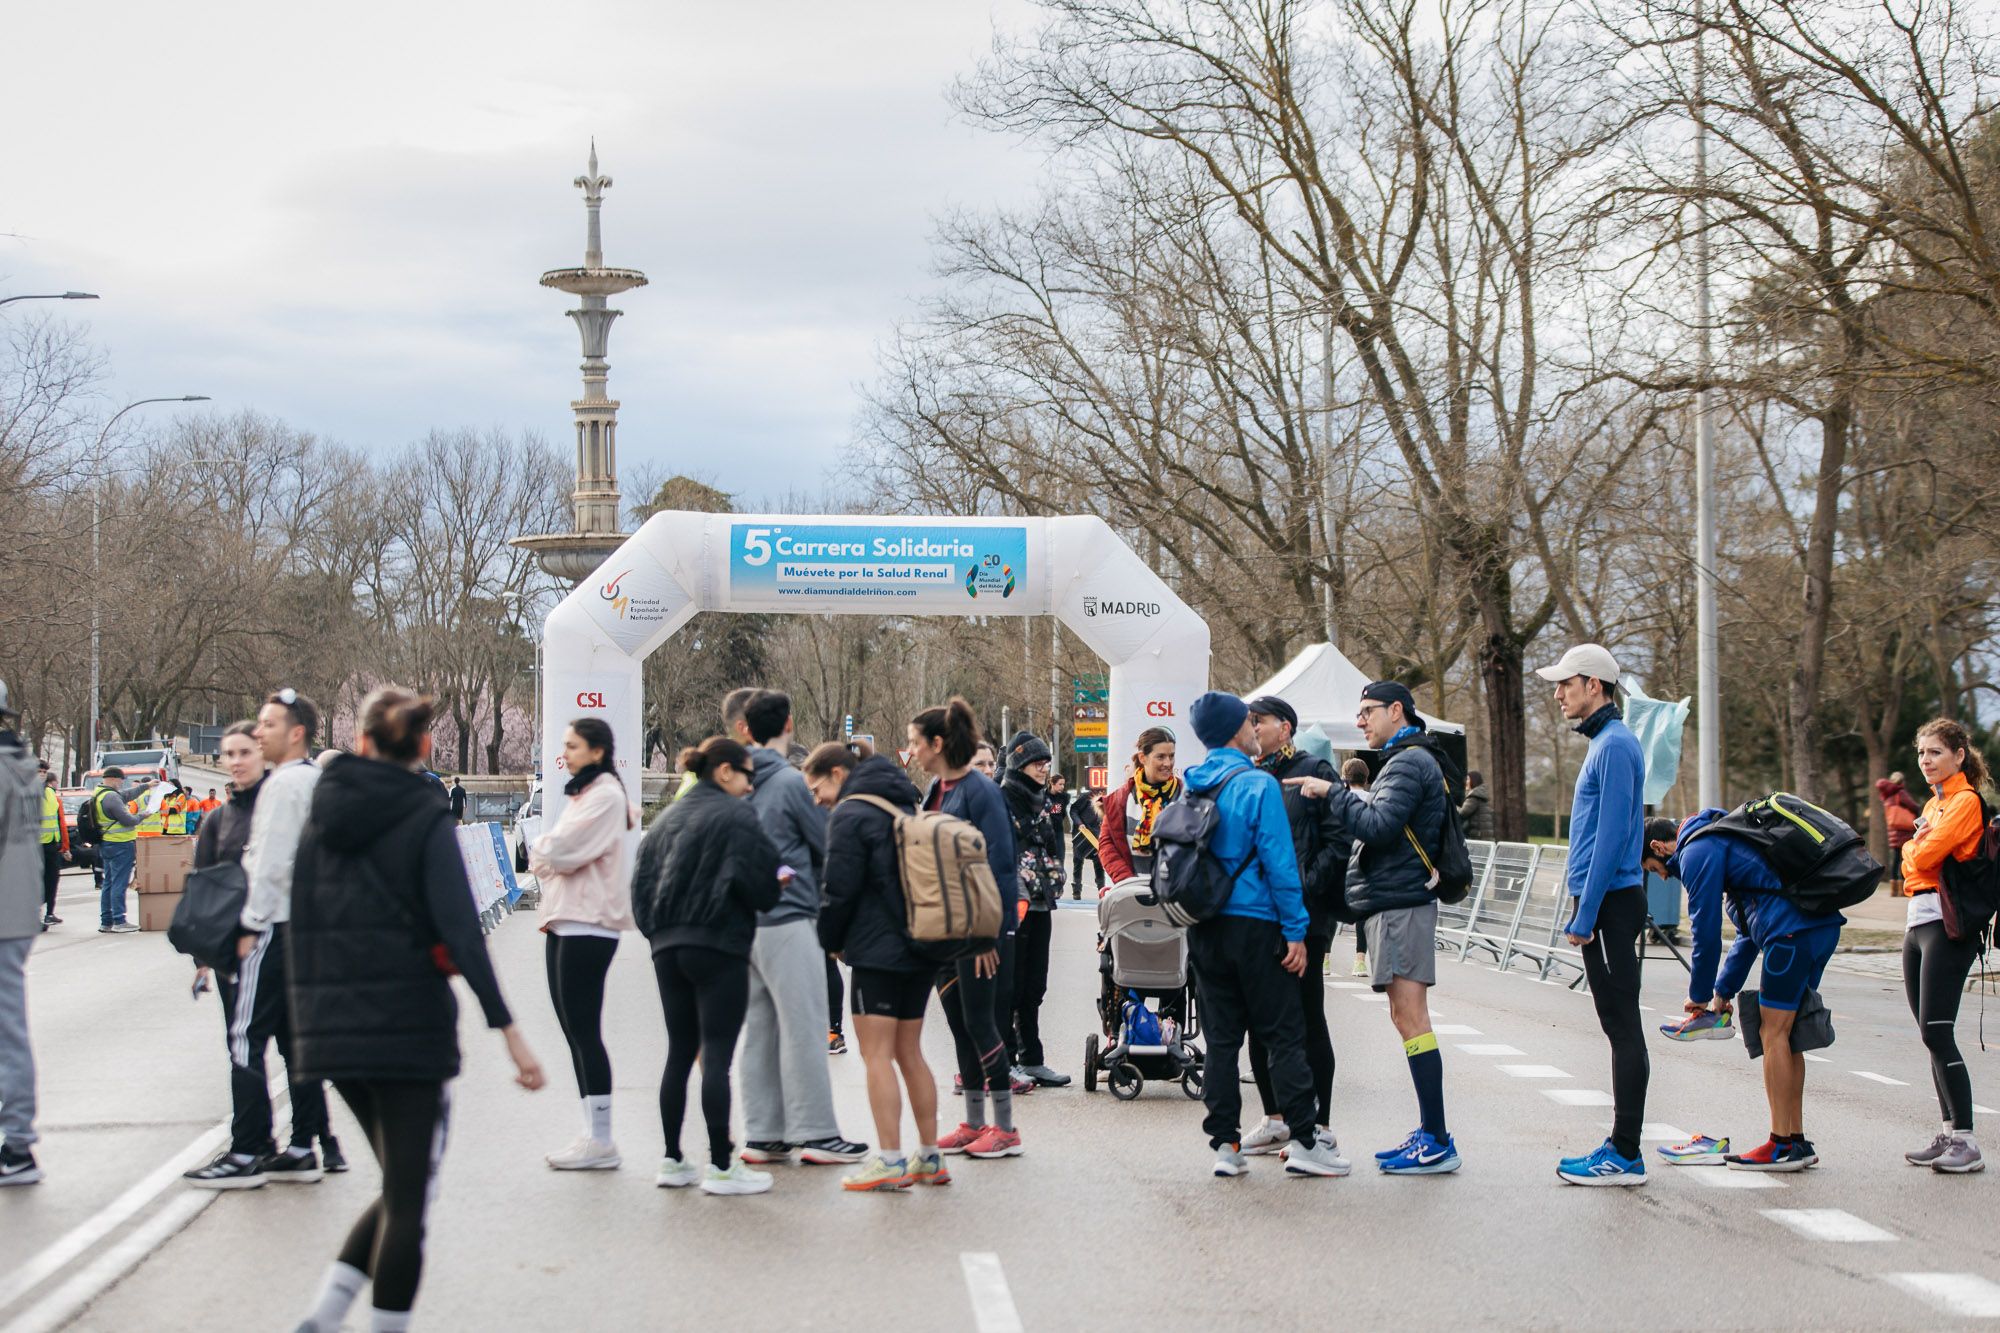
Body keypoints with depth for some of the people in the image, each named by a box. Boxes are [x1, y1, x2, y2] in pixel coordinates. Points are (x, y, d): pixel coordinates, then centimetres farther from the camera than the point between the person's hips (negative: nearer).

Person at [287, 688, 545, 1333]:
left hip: (331, 1030, 6)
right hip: (410, 1026, -6)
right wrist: (507, 1026, -17)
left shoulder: (322, 813, 8)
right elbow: (461, 930, -16)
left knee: (402, 1188, 18)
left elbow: (298, 926, 11)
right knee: (408, 1202, 3)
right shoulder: (426, 817, -8)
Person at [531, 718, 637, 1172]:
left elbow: (561, 850, -18)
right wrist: (547, 857, -2)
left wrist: (540, 851, 2)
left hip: (588, 926, -10)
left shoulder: (605, 795, -10)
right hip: (565, 923, 10)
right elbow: (551, 854, 18)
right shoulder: (581, 794, 20)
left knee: (584, 1032, -8)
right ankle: (592, 1134, 14)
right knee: (574, 1032, 9)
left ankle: (601, 1142, -5)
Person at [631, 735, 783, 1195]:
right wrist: (777, 889, 7)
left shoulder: (666, 820, 14)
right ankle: (721, 1166, -5)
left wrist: (658, 928, 14)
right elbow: (760, 881, -14)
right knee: (717, 1055, -5)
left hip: (668, 947, 7)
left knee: (679, 1053, 12)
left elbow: (642, 883, 11)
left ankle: (672, 1161, 15)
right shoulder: (736, 815, -8)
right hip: (718, 946, -7)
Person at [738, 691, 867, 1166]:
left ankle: (762, 1134, 13)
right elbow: (830, 845, -4)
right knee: (803, 1030, -2)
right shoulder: (791, 783, -11)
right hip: (789, 921, -7)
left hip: (747, 924, 7)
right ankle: (814, 1132, 1)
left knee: (758, 1030, 10)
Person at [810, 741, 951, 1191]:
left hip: (878, 949, -9)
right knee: (908, 1052, 14)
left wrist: (831, 941, 3)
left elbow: (840, 889, -13)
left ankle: (890, 1161, -9)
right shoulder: (906, 806, 17)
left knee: (877, 1054, -5)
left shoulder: (849, 815, -9)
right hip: (921, 948, 9)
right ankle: (929, 1157, 15)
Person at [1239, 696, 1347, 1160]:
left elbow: (1339, 840, -11)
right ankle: (1276, 1120, 20)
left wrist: (1304, 887, -18)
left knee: (1307, 1021, -2)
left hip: (1303, 917, -7)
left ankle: (1320, 1125, 4)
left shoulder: (1313, 772, -4)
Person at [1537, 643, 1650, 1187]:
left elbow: (1611, 836, -20)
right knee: (1619, 1027, 10)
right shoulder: (1606, 742, 18)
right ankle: (1621, 1146, 14)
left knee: (1623, 1027, -7)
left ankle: (1625, 1155, -5)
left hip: (1610, 901, -10)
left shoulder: (1615, 745, -14)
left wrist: (1585, 915, -19)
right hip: (1605, 901, 10)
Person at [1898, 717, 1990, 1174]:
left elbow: (1926, 855, -17)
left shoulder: (1965, 801, -8)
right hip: (1918, 922, 9)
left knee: (1937, 1033, -13)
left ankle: (1966, 1141, -12)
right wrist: (1915, 848, -4)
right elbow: (1911, 858, 16)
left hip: (1946, 925, -9)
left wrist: (1916, 846, 4)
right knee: (1931, 1035, 8)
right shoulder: (1934, 803, 21)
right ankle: (1950, 1133, 12)